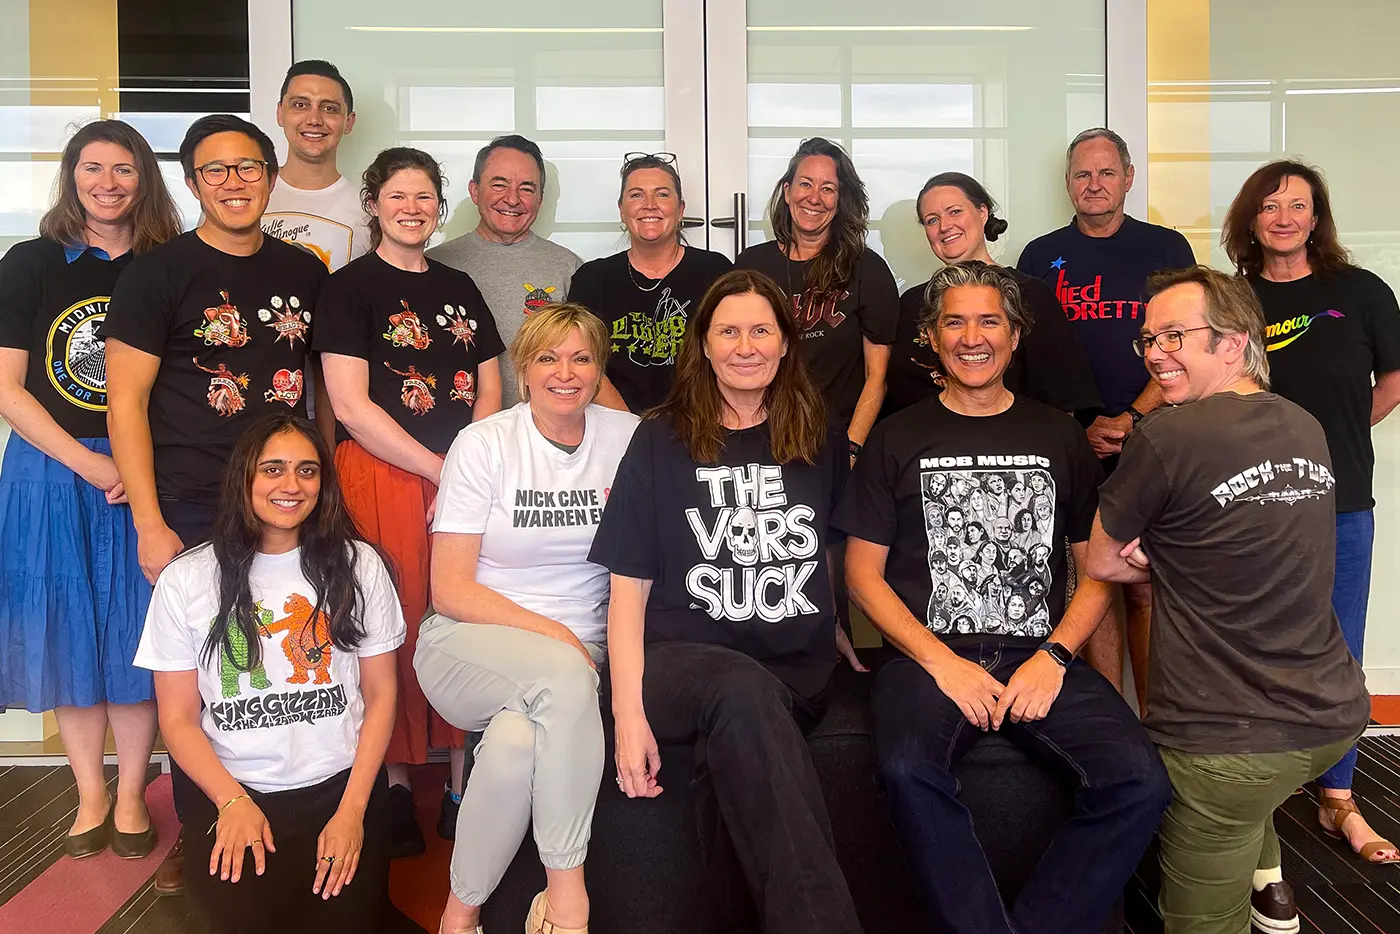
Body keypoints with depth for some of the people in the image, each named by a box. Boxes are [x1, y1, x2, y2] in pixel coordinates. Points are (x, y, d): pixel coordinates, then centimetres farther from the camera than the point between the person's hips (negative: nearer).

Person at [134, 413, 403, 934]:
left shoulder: (358, 565, 2)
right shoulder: (186, 580, 0)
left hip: (340, 783, 0)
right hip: (228, 792, 0)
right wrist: (232, 802, -12)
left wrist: (353, 809, -7)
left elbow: (381, 695, 2)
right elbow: (178, 718, 2)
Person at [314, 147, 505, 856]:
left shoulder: (459, 288, 17)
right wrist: (440, 470, -11)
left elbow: (489, 391, 14)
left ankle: (462, 780, 11)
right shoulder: (350, 288, 2)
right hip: (380, 474, -4)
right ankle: (394, 783, 10)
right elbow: (350, 404, -7)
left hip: (465, 476, 4)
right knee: (395, 624, -3)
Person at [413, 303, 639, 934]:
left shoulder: (628, 439, 3)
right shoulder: (483, 444, -3)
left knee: (517, 741, -33)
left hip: (578, 655, 2)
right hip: (470, 643, -1)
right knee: (563, 674, -35)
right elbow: (449, 590, -6)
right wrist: (550, 633, -17)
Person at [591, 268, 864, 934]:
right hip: (682, 659, -1)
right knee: (741, 687, -37)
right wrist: (629, 714, -10)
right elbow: (629, 585, 0)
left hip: (799, 673, 2)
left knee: (730, 750, -33)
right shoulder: (661, 441, 5)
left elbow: (835, 559, 24)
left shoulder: (819, 441, 13)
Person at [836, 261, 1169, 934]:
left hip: (1042, 655, 2)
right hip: (930, 654, -2)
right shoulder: (898, 438, 10)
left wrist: (1053, 656, -5)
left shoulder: (1058, 436, 15)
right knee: (908, 771, -33)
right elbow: (863, 573, 5)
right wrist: (940, 661, -8)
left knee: (1140, 780, -24)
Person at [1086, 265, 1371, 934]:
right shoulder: (1307, 429, 4)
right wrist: (1170, 555, -4)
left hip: (1227, 748, -7)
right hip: (1336, 716, 8)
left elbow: (1101, 564, -5)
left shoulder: (1168, 436, -17)